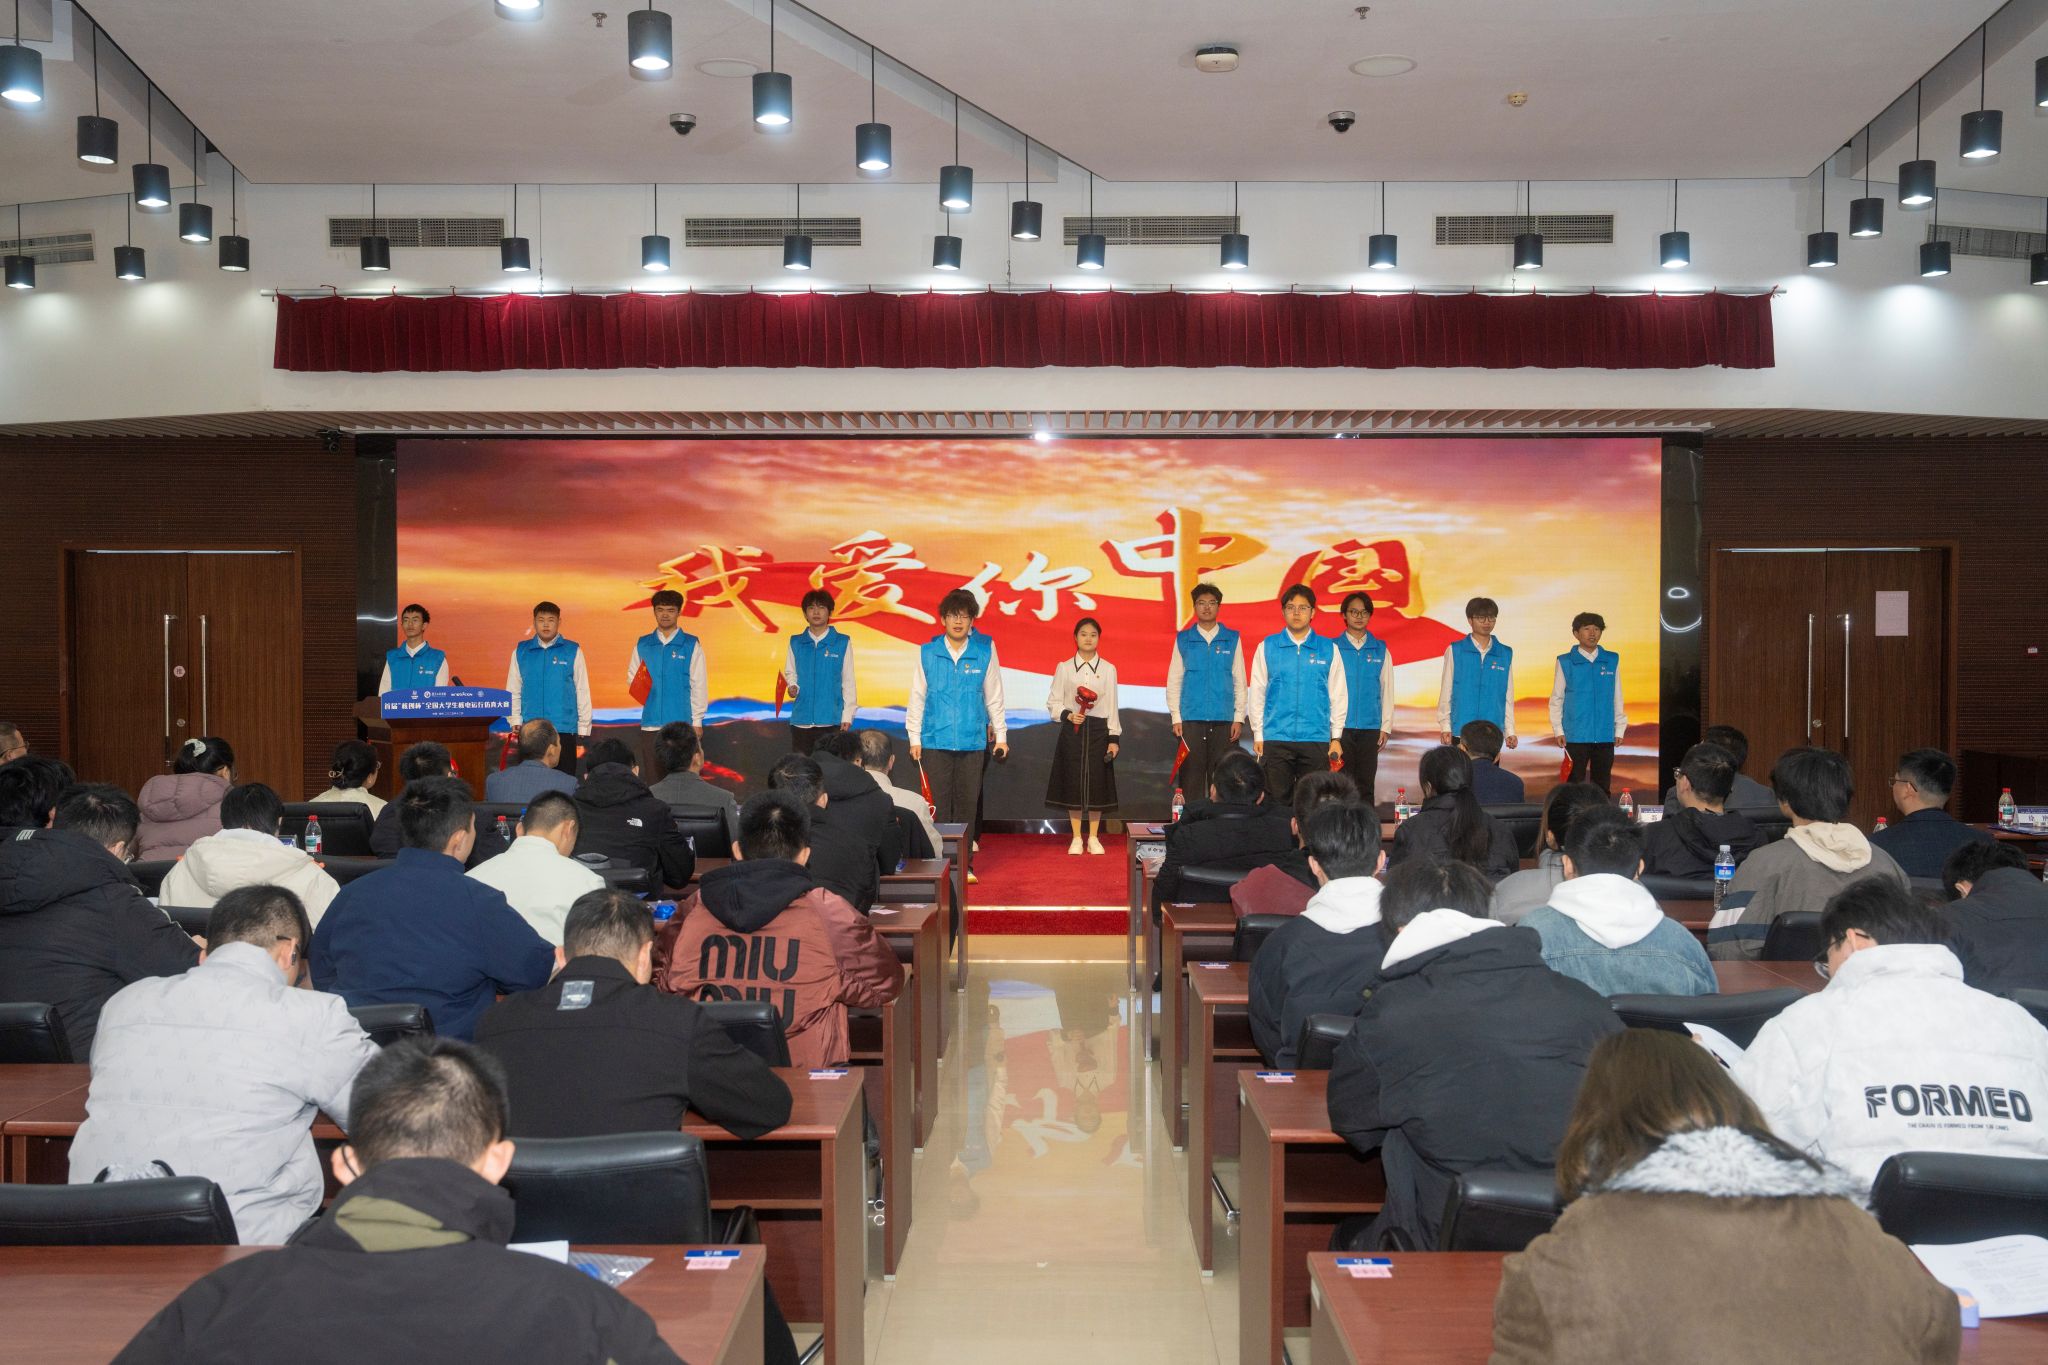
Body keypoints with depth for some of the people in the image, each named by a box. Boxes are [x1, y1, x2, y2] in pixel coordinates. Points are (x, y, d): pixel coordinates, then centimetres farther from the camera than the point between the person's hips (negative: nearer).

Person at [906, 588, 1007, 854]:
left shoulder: (985, 650, 1)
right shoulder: (928, 652, 2)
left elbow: (994, 697, 8)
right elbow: (916, 698, 7)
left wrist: (1001, 735, 9)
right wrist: (914, 738, 5)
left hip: (972, 742, 0)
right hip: (935, 741, 0)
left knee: (967, 805, 5)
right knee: (938, 805, 2)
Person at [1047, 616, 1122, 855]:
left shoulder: (1108, 669, 5)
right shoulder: (1064, 667, 4)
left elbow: (1112, 706, 4)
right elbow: (1053, 702, 5)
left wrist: (1114, 738, -1)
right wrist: (1067, 715, -15)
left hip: (1098, 730, 0)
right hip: (1072, 730, 0)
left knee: (1097, 782, 1)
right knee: (1073, 782, 1)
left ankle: (1093, 838, 12)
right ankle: (1076, 838, 11)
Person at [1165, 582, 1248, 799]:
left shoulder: (1232, 639, 7)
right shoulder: (1183, 639, 7)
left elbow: (1240, 682, 7)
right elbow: (1173, 682, 7)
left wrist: (1239, 718, 1)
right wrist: (1176, 718, 0)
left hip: (1224, 721, 0)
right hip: (1191, 720, 0)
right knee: (1191, 780, -1)